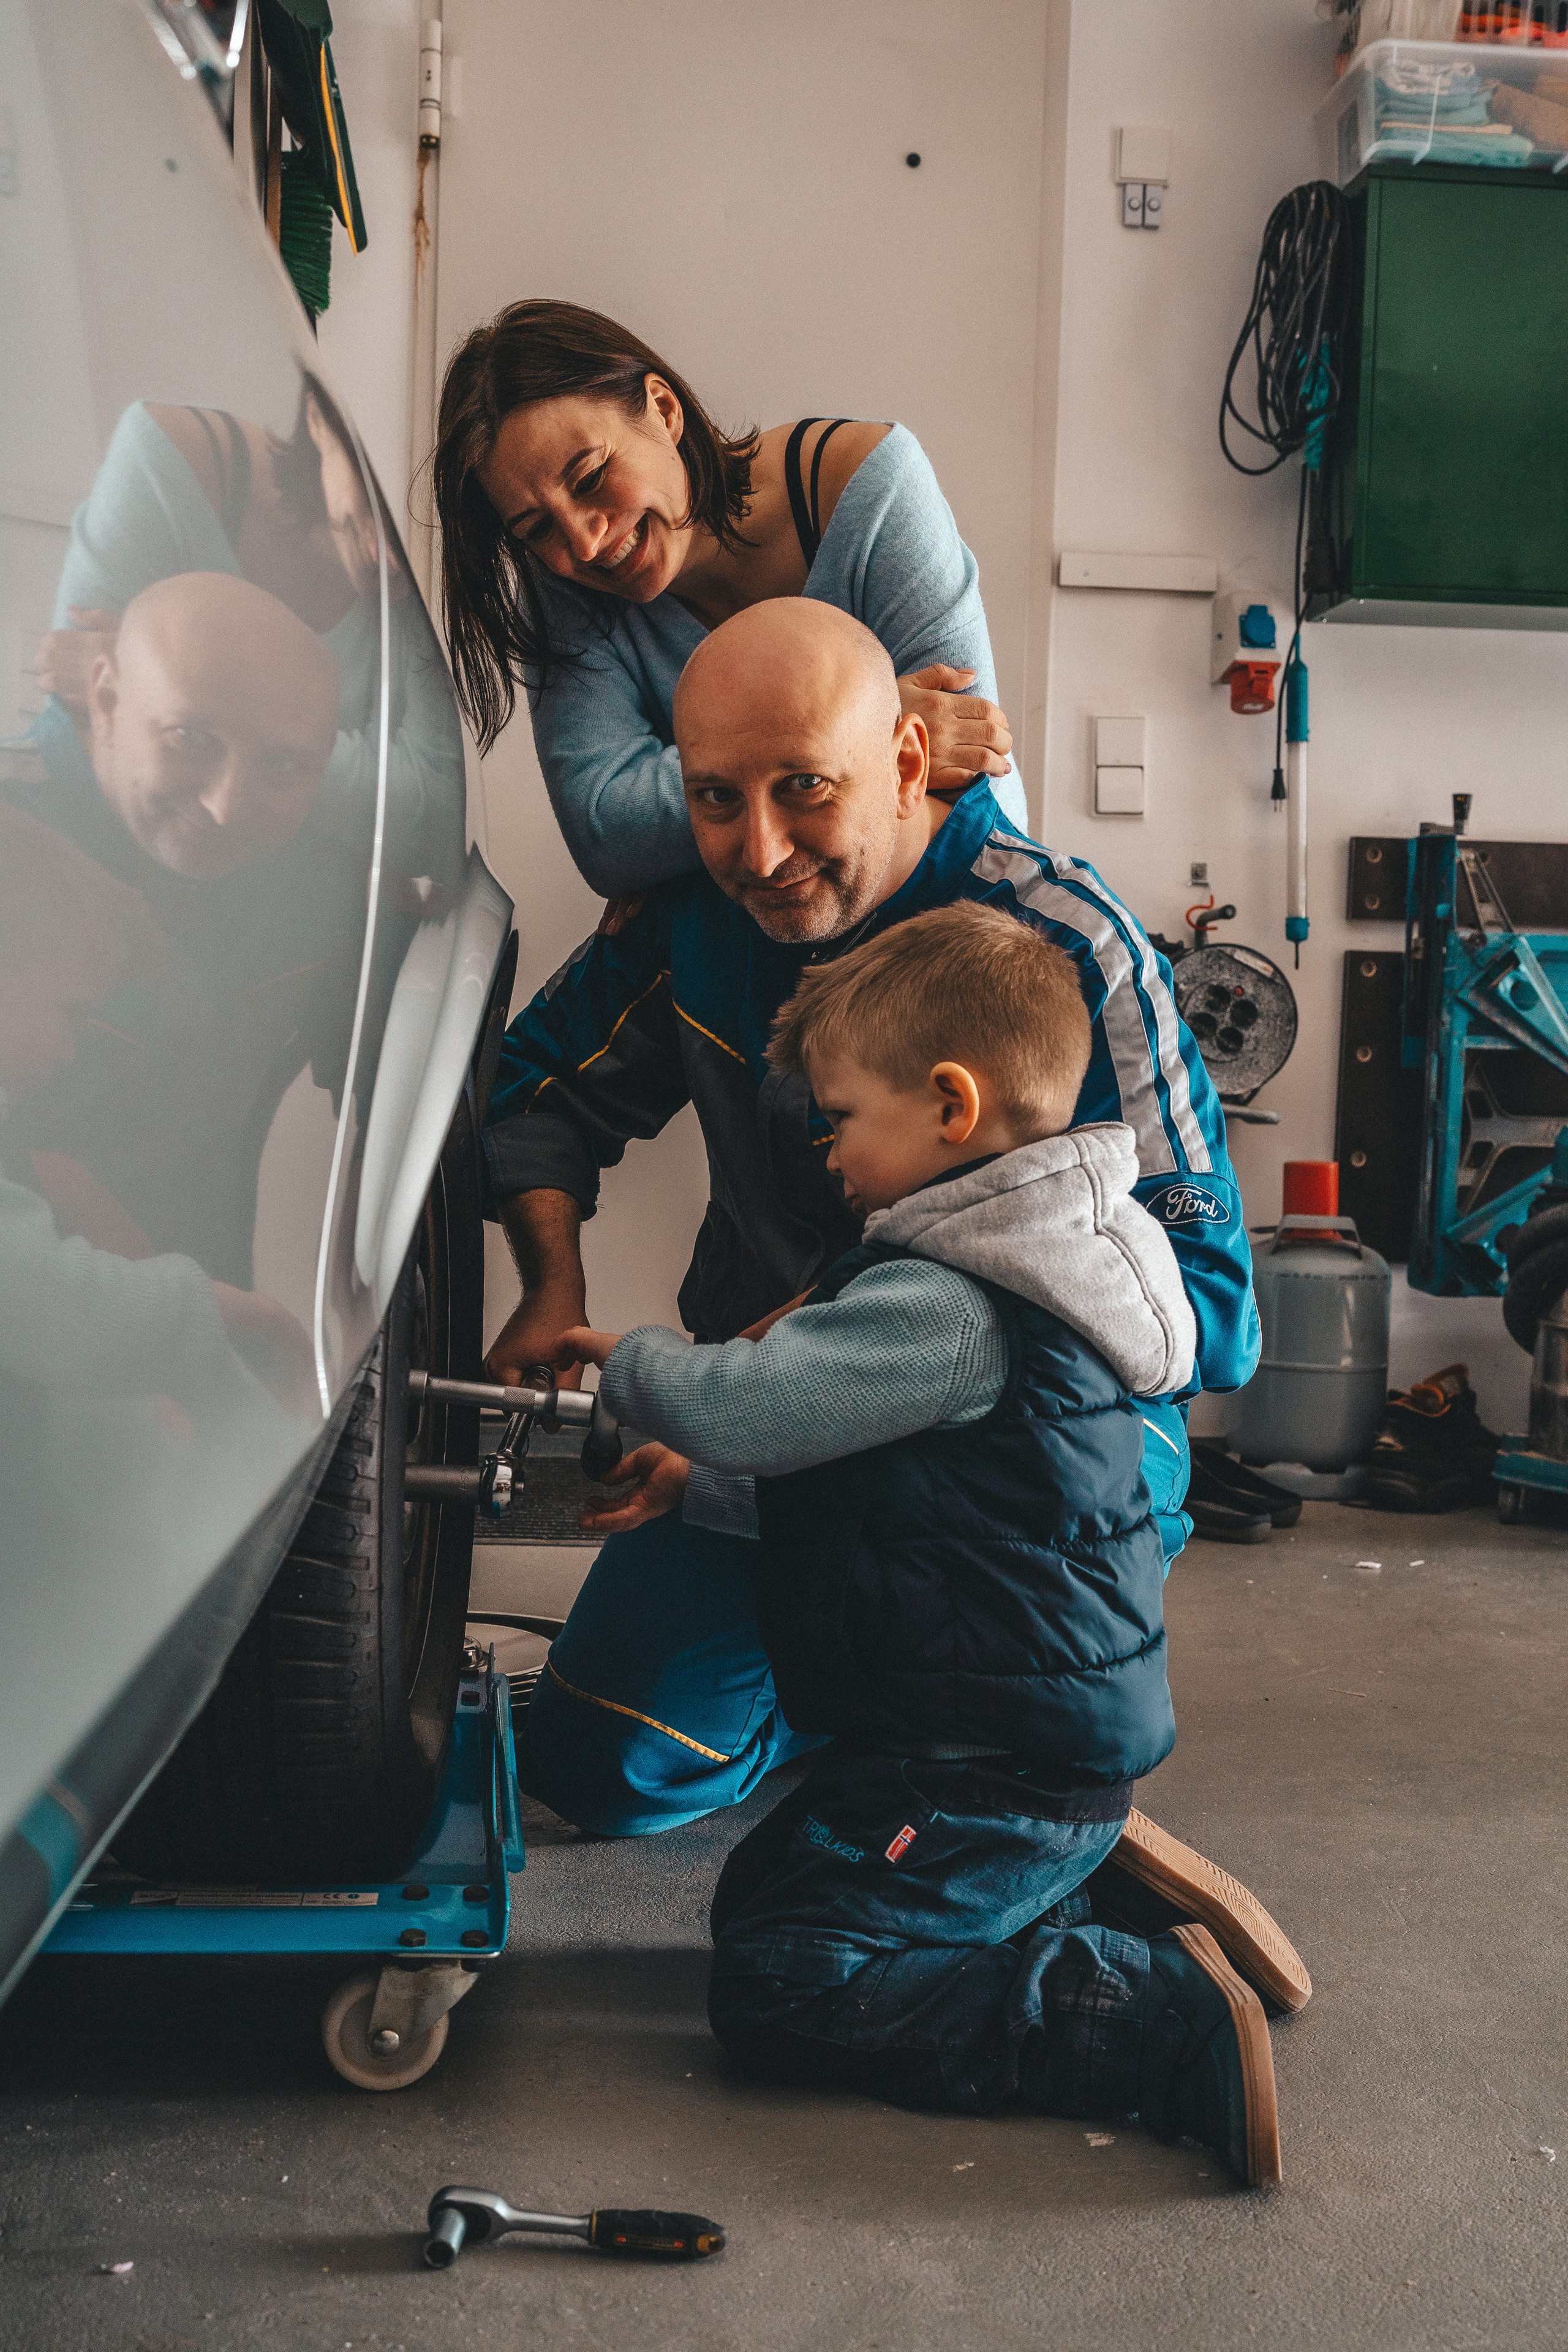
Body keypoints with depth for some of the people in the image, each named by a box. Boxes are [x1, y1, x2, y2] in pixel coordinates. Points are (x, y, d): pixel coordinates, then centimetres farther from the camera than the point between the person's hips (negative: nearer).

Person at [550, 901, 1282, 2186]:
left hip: (1003, 1762, -10)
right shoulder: (1023, 1268, 11)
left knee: (782, 1984, -12)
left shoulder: (946, 1305, -23)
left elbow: (745, 1409, -25)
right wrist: (679, 1482, 20)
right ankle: (1085, 1901, 13)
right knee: (759, 1892, 20)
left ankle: (1168, 2018, -13)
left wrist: (631, 1361, -4)